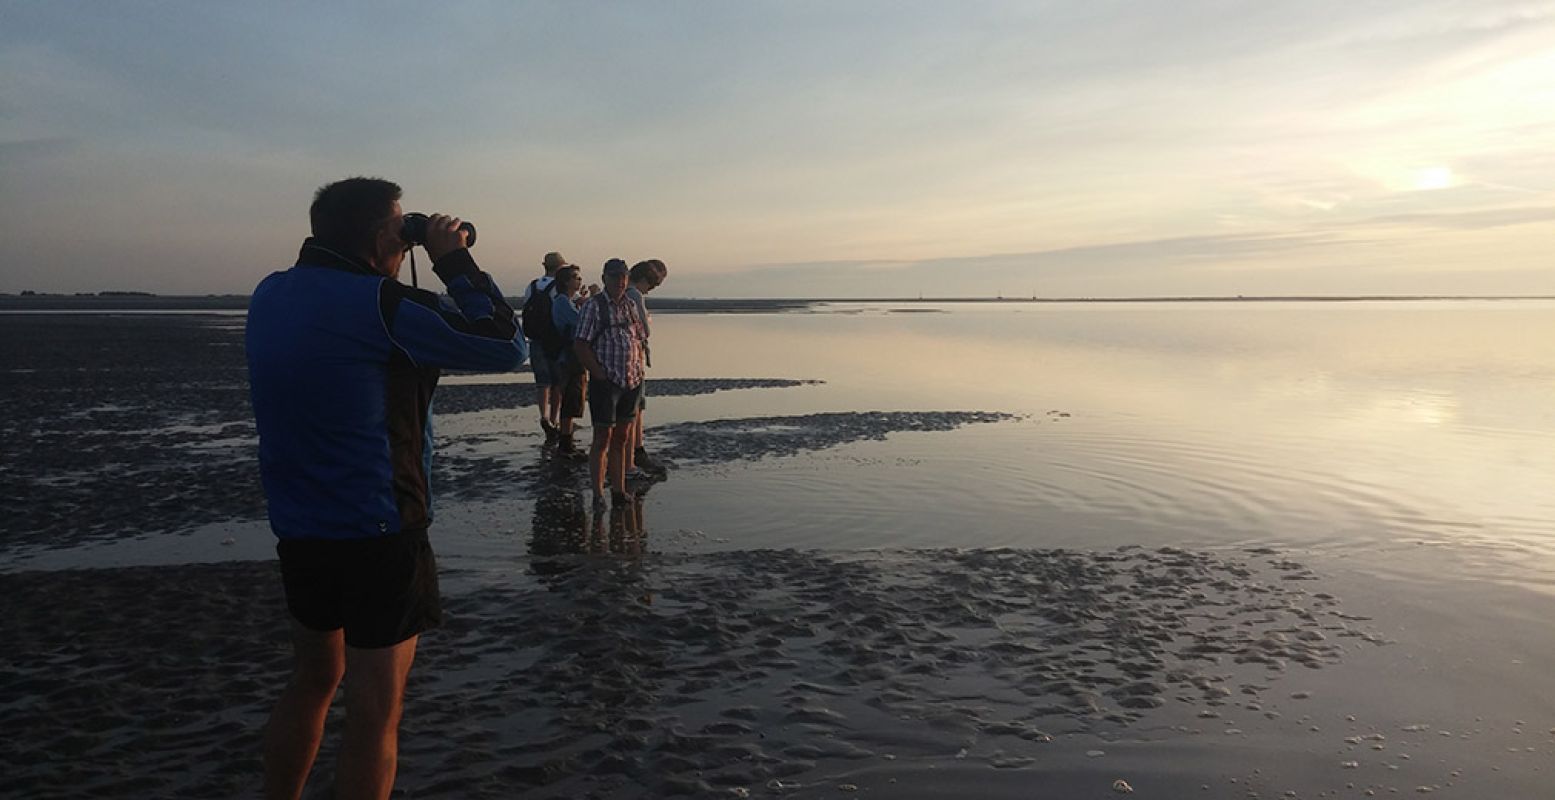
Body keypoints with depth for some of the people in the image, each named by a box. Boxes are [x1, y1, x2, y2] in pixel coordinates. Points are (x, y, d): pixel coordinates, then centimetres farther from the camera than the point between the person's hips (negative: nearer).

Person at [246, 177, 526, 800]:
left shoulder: (269, 295, 5)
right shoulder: (378, 303, -19)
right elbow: (508, 347, -16)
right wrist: (455, 263, -6)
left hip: (297, 532, 8)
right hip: (377, 536, -8)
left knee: (312, 680, 25)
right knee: (376, 712, 5)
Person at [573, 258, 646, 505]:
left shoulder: (630, 305, 11)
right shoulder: (593, 306, -8)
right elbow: (580, 345, -12)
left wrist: (639, 370, 8)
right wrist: (599, 374, -14)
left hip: (632, 383, 6)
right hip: (605, 383, -6)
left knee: (621, 438, 13)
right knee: (602, 438, -2)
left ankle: (619, 489, 21)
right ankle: (598, 494, 4)